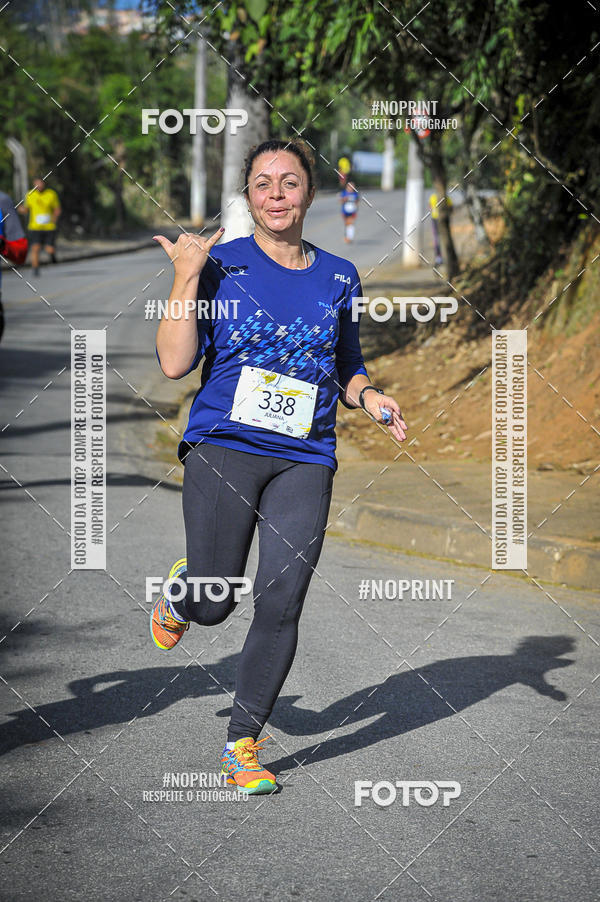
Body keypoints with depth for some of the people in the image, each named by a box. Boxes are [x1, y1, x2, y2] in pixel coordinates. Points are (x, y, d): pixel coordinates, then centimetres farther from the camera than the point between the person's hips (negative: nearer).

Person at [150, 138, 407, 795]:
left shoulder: (338, 277, 12)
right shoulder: (220, 265, 1)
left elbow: (347, 369, 22)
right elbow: (175, 363, -7)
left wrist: (370, 397, 1)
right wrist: (186, 276, -12)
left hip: (304, 462, 2)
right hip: (223, 450, -2)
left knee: (281, 605, -5)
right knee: (213, 605, -2)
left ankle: (242, 746, 9)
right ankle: (179, 595, 38)